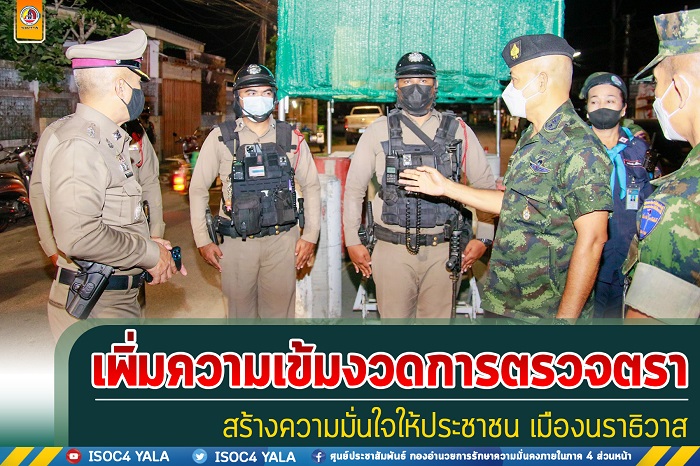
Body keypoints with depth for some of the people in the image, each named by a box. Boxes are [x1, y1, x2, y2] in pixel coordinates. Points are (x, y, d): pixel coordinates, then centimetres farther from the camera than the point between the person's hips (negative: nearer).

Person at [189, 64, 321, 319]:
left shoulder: (291, 137, 3)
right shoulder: (221, 138, -1)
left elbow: (311, 186, 9)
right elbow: (198, 189, 3)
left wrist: (310, 235, 3)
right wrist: (202, 240, -1)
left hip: (282, 240, 1)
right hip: (236, 242, -1)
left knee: (279, 310, 9)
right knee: (240, 309, 9)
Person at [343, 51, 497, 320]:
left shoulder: (459, 131, 4)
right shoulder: (378, 132, 2)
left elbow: (485, 186, 8)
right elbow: (354, 188, 6)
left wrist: (484, 237, 0)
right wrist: (352, 241, 2)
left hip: (443, 251, 1)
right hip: (392, 250, 0)